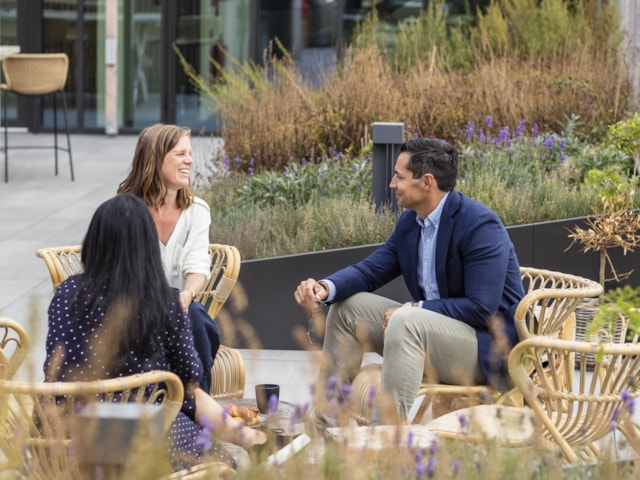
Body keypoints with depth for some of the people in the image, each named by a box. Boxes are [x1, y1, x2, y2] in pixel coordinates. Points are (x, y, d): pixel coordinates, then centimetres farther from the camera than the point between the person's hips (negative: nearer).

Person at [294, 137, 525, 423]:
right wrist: (325, 287, -11)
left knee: (405, 322, -35)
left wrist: (413, 309, -21)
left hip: (489, 348, -9)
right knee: (347, 305, 7)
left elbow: (482, 309, -25)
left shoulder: (481, 226, -21)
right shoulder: (410, 222, 6)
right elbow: (369, 271, 10)